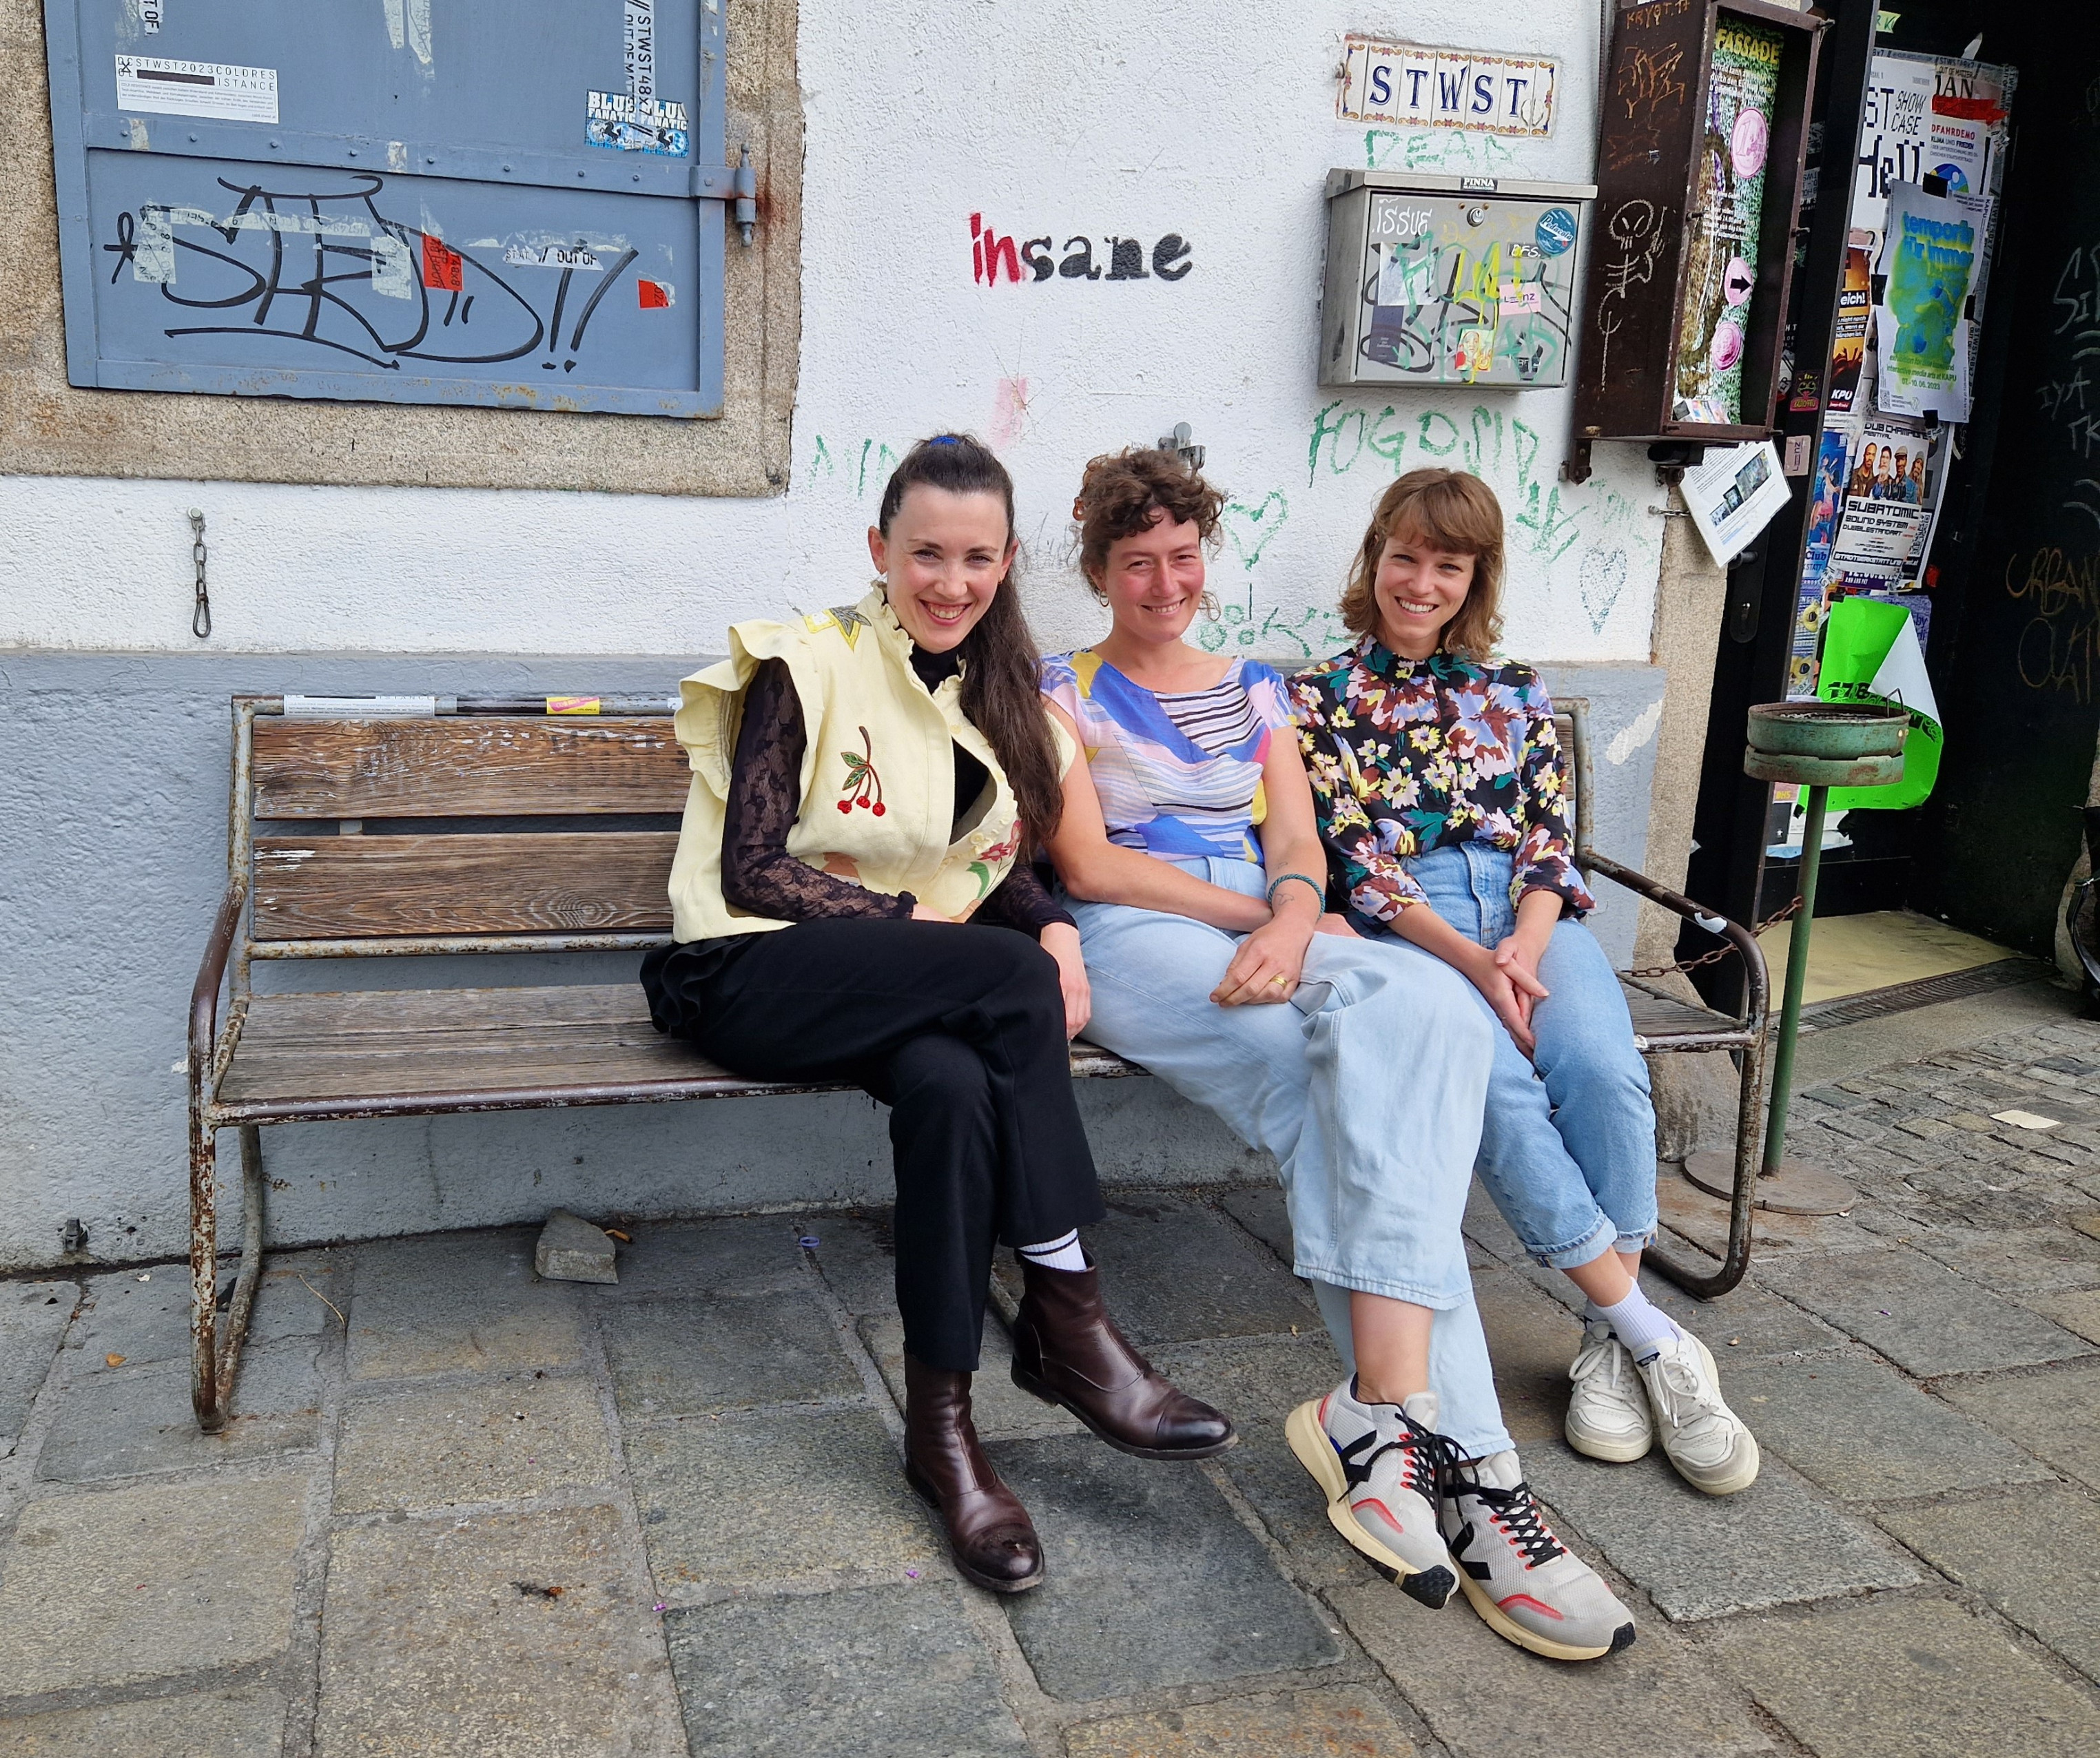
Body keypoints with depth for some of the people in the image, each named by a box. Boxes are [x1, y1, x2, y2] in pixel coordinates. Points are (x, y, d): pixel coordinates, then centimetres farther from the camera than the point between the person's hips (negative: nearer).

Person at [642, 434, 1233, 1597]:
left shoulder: (996, 692, 15)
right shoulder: (806, 664, -3)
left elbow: (1000, 870, 17)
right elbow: (754, 869, -10)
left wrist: (1054, 931, -5)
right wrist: (918, 918, -16)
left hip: (917, 995, 4)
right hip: (756, 977, -4)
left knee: (953, 1083, -33)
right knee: (1006, 975, -31)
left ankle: (941, 1424, -24)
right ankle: (1066, 1321, -24)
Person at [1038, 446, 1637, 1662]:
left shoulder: (1256, 688, 25)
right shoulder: (1066, 690, 12)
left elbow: (1298, 845, 12)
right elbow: (1090, 867, -1)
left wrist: (1294, 920, -13)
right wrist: (1259, 911, -9)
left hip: (1274, 936, 4)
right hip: (1137, 940, -4)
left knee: (1431, 1010, -32)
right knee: (1358, 1072, -33)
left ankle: (1381, 1415, -39)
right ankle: (1462, 1458, -36)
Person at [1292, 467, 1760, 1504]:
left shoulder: (1515, 693, 19)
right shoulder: (1322, 697, 10)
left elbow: (1549, 840, 9)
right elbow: (1353, 857, -2)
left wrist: (1525, 947, -13)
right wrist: (1471, 958, -16)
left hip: (1527, 913, 3)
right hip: (1403, 924, -3)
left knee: (1600, 1065, -29)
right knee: (1492, 1078, -32)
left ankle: (1609, 1338, -20)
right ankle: (1650, 1337, -25)